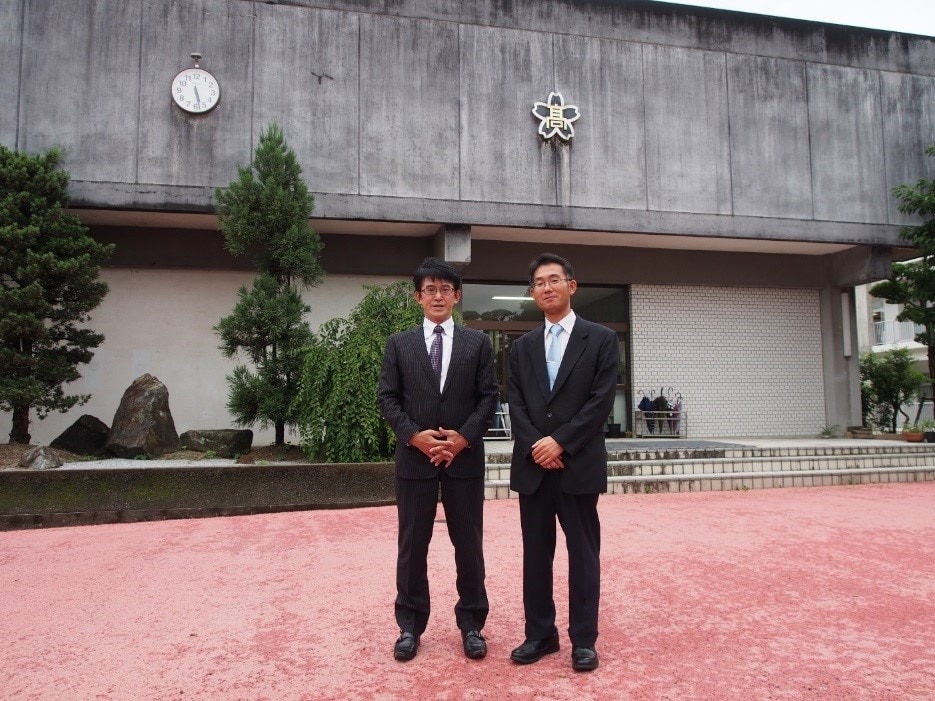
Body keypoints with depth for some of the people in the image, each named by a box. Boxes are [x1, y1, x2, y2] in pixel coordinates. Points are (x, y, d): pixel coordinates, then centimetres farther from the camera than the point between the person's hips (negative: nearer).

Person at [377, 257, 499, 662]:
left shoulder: (477, 342, 7)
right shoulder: (399, 344, 7)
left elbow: (489, 397, 2)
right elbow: (387, 398, 2)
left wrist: (463, 437, -11)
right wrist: (415, 436, -12)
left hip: (465, 457, 0)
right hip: (414, 457, 0)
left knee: (469, 544, 8)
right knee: (412, 545, 7)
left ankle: (471, 624, 22)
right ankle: (410, 626, 21)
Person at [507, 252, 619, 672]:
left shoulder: (601, 339, 1)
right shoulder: (522, 347, 13)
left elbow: (601, 401, -8)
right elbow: (515, 404, 5)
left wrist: (560, 442, -14)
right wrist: (534, 446, -11)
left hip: (579, 465, -3)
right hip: (532, 465, 4)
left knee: (583, 554, 5)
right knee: (535, 554, 10)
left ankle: (583, 639, 17)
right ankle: (540, 634, 23)